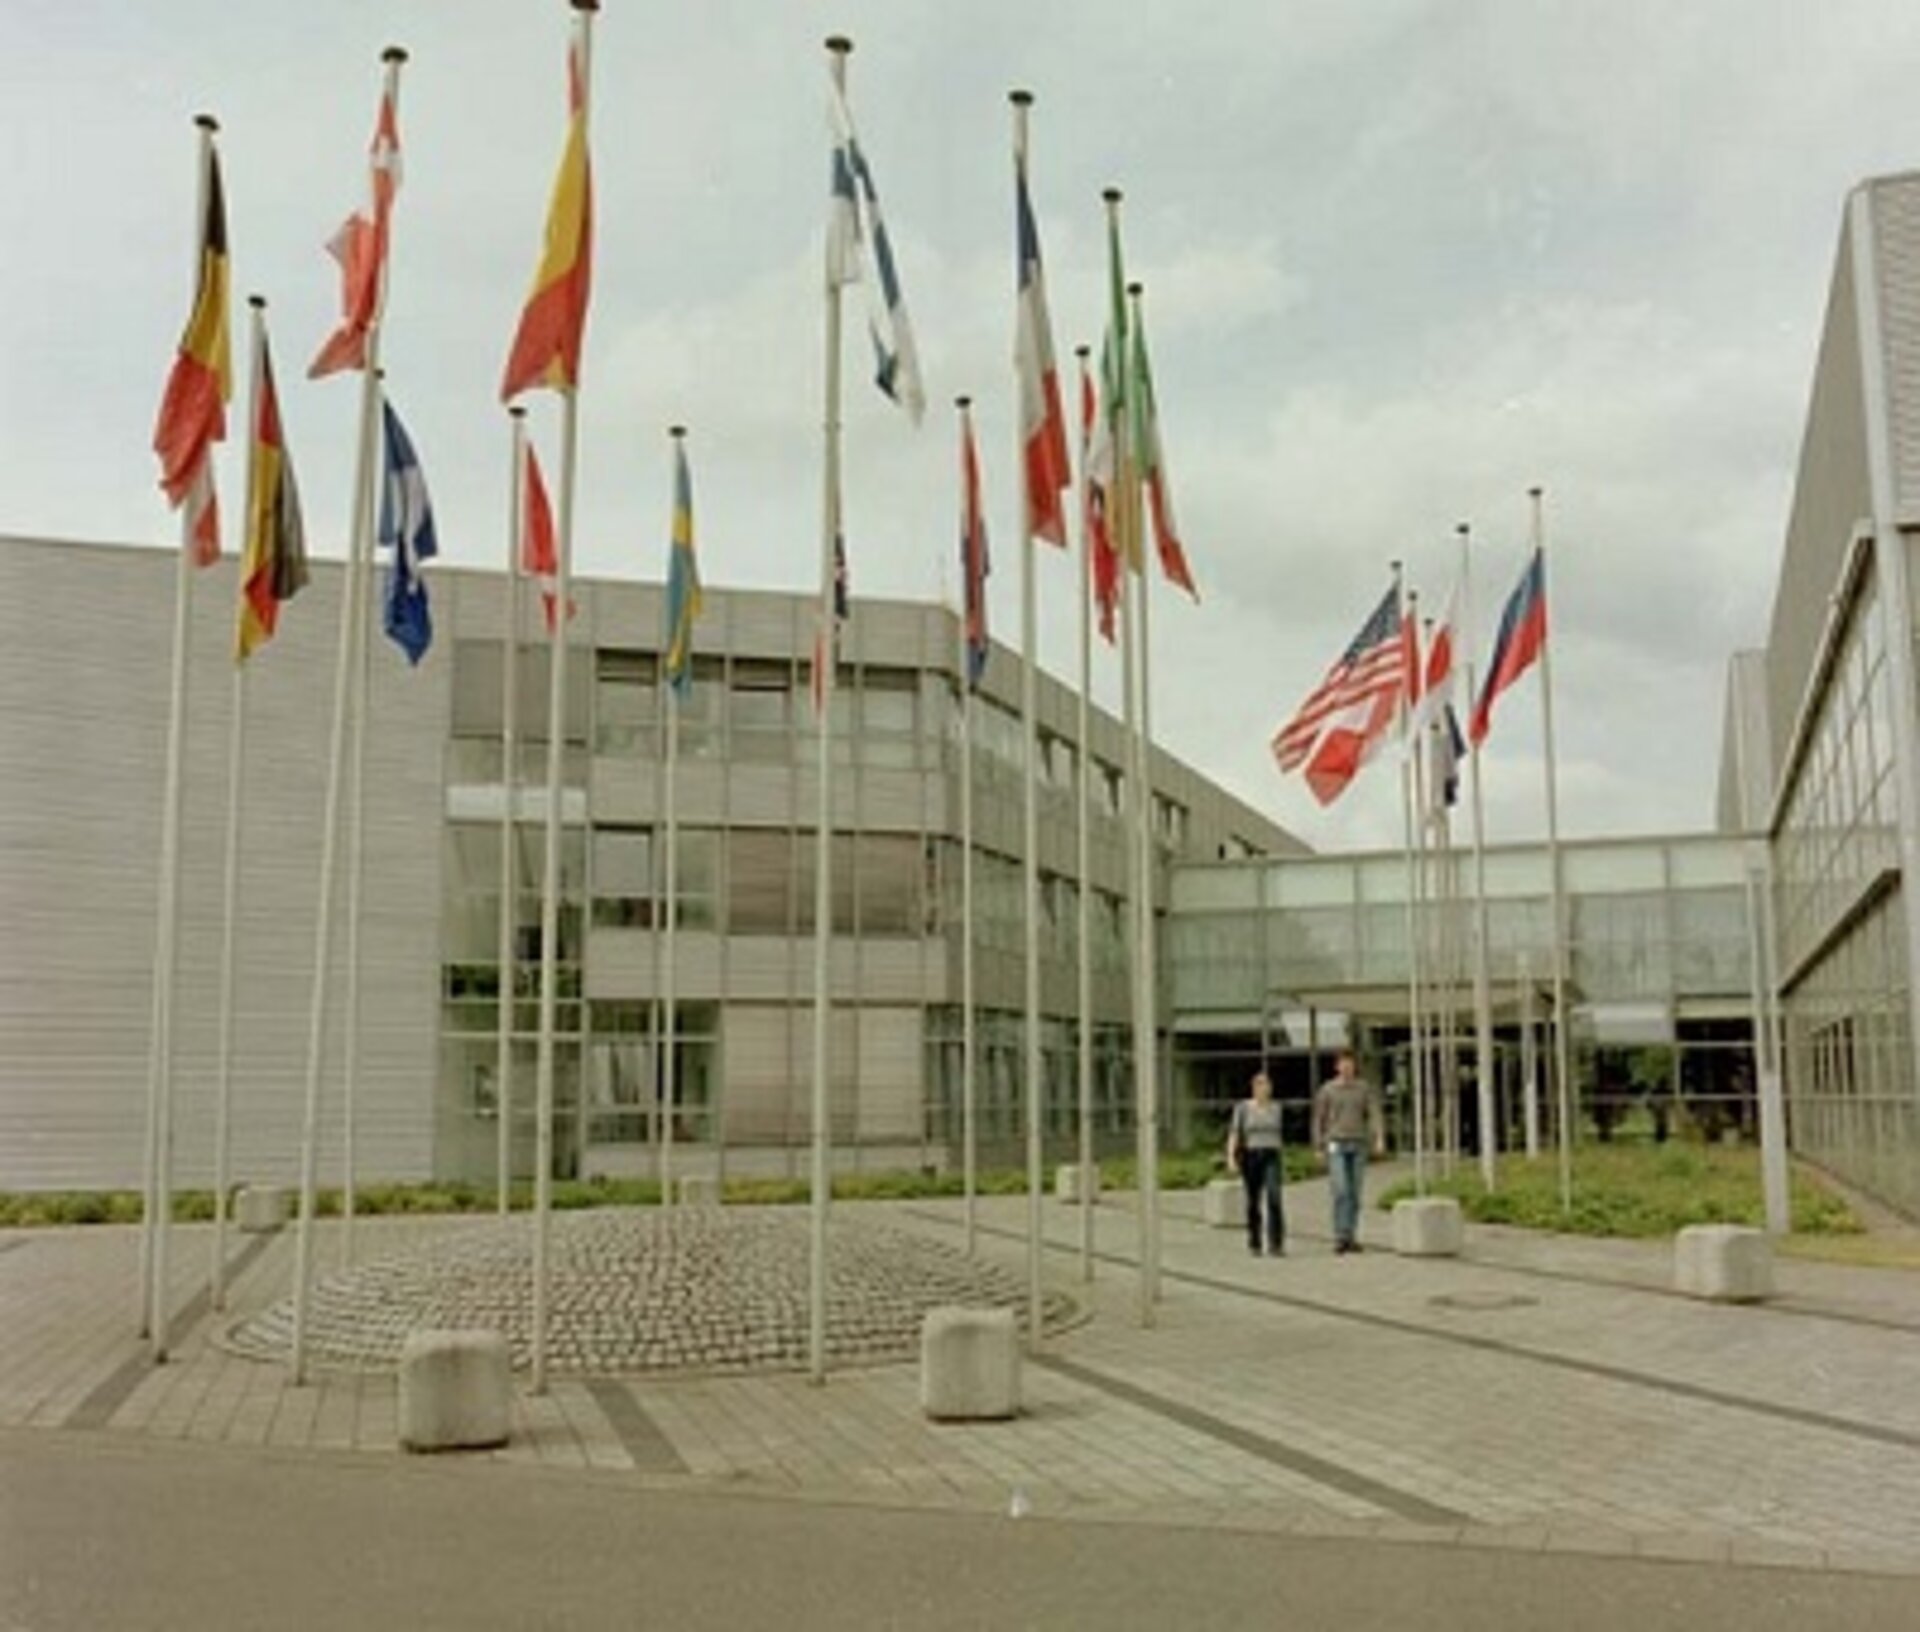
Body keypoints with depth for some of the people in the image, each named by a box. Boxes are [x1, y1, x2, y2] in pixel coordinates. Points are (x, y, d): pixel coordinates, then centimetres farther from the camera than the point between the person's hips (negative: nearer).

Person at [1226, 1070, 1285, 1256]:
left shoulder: (1276, 1108, 9)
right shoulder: (1243, 1107, -2)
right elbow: (1234, 1133, -7)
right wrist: (1231, 1156, -18)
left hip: (1271, 1157, 1)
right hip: (1250, 1157, -1)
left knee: (1274, 1197, -16)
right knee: (1253, 1201, 5)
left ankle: (1276, 1244, -15)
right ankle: (1253, 1244, 19)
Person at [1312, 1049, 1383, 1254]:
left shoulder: (1364, 1088, 7)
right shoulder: (1327, 1090, 2)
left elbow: (1374, 1113, -2)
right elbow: (1319, 1120, 6)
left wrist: (1379, 1139, -16)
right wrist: (1319, 1147, 1)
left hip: (1358, 1145, 3)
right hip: (1336, 1145, -3)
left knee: (1355, 1193, 6)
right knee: (1341, 1191, -13)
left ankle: (1351, 1237, 13)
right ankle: (1340, 1237, -14)